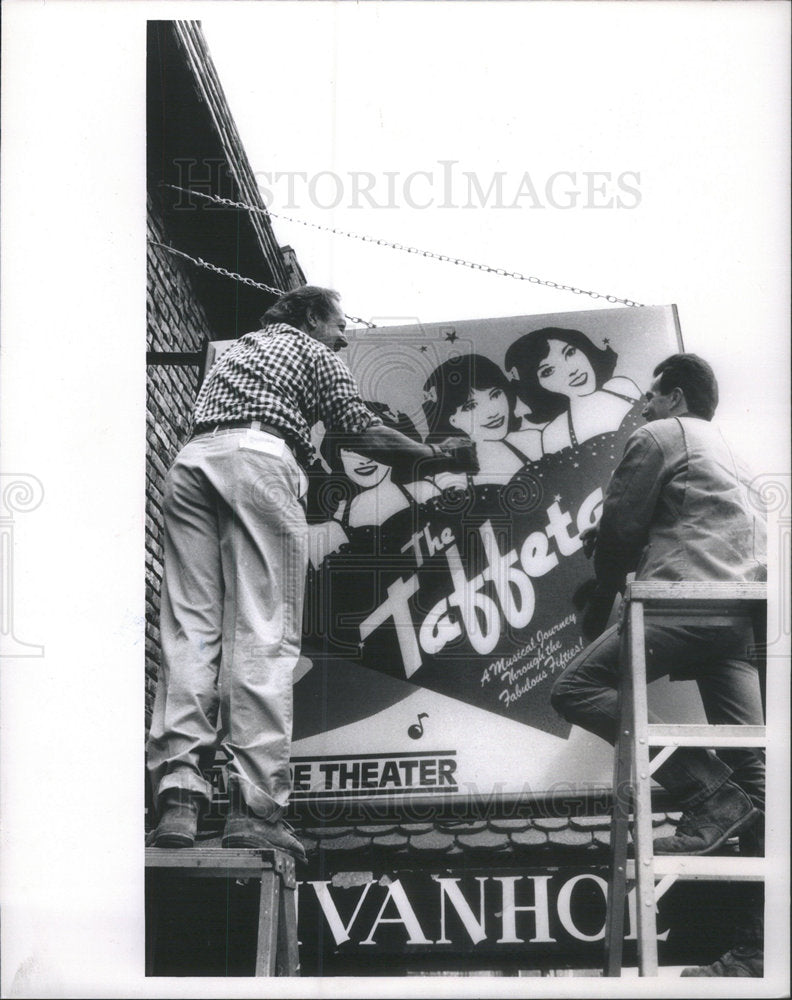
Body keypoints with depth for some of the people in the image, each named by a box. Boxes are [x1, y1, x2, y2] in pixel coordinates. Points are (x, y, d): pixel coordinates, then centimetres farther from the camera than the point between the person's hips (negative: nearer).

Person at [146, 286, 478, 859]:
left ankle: (179, 797, -16)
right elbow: (362, 430, 12)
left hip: (190, 461, 6)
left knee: (190, 627, -3)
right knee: (263, 634, -10)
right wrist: (435, 457, 22)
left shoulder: (237, 349, 38)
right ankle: (255, 809, -17)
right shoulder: (311, 351, 19)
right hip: (258, 457, -6)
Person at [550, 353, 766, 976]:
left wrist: (607, 595, 18)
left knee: (578, 689, -9)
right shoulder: (727, 453, 33)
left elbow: (619, 532, 3)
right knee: (751, 767, 1)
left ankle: (709, 794, -21)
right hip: (748, 612, 9)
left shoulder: (657, 436, 7)